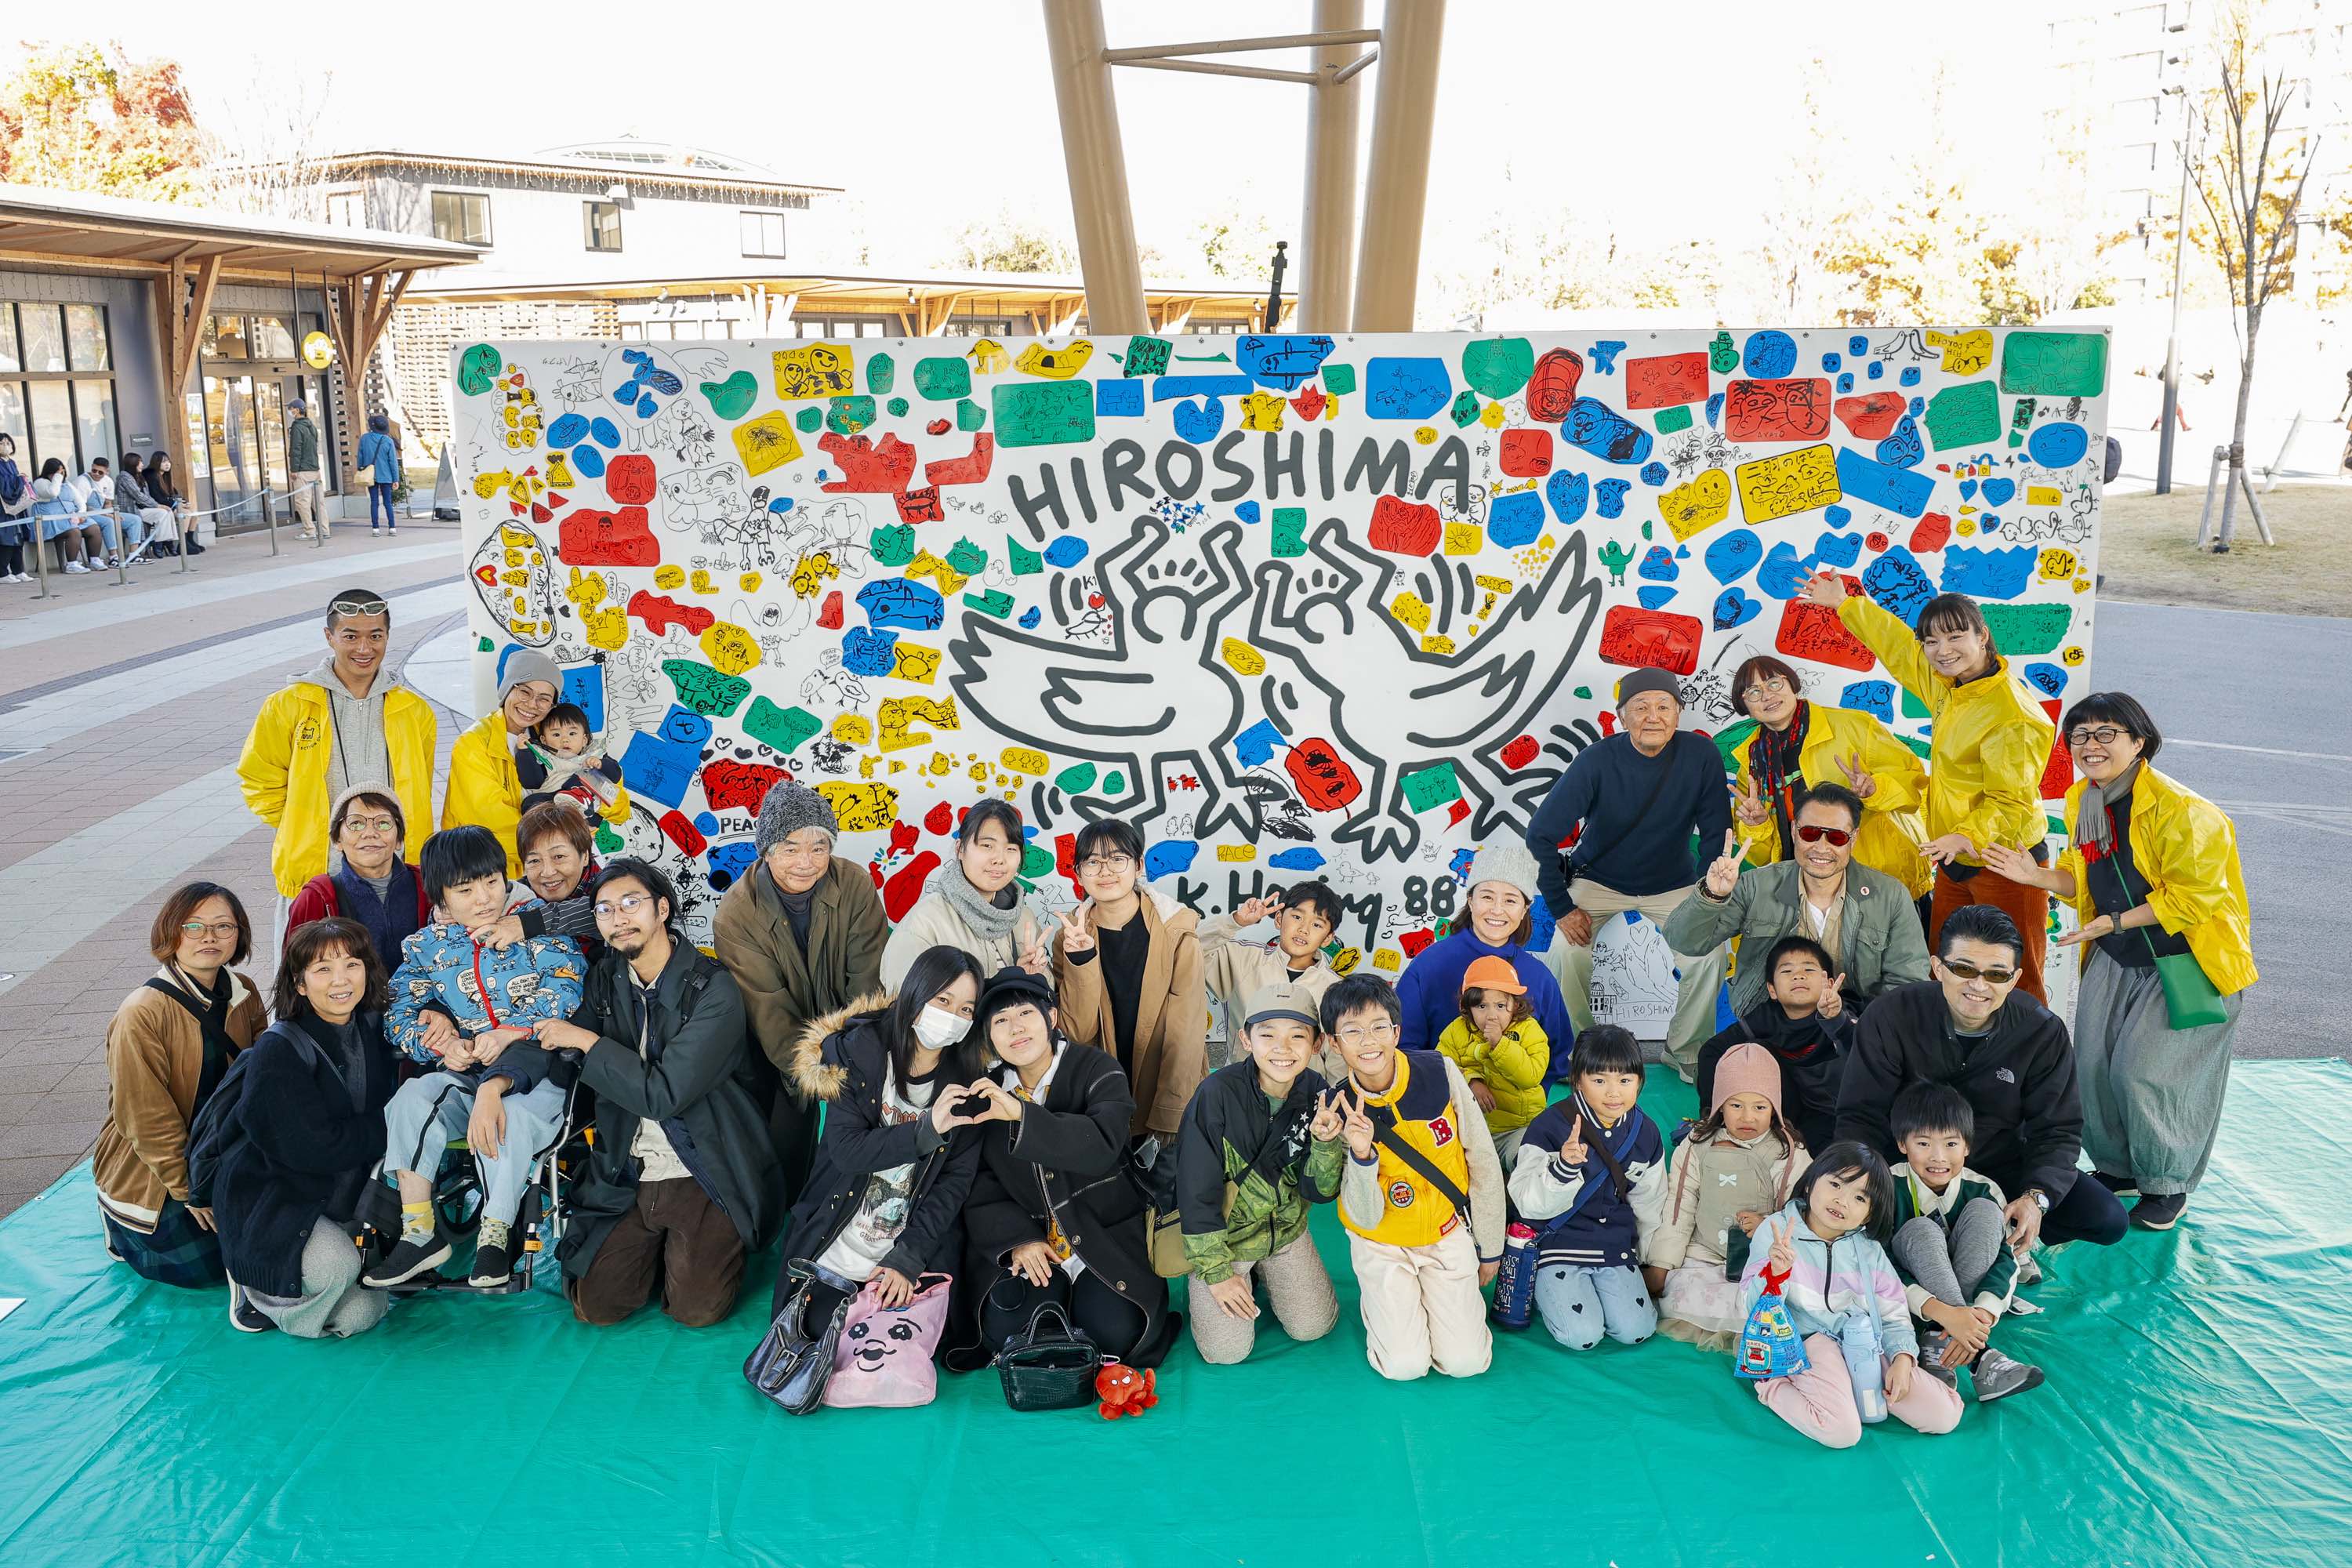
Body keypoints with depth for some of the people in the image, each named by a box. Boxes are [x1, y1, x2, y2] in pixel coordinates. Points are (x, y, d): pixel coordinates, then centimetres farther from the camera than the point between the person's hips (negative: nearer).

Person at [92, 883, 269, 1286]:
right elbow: (146, 1119, -22)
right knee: (204, 1265, -7)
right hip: (147, 1169, -6)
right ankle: (121, 1227, 20)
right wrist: (191, 1189, -18)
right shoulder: (141, 1014, -25)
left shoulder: (244, 995, -5)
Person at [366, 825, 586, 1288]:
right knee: (411, 1098, -27)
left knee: (506, 1116, -36)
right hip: (460, 1073, 4)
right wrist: (440, 1041, -15)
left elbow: (565, 997, -11)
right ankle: (418, 1232, -19)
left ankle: (497, 1233, -20)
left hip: (535, 1067, -3)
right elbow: (398, 1013, 6)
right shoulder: (426, 946, 9)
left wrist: (508, 1034, -22)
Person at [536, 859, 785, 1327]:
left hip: (706, 1177, -5)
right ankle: (659, 1245, 23)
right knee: (595, 1307, -5)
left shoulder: (712, 987, -17)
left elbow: (664, 1094, -23)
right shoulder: (607, 978, 4)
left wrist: (587, 1041, -16)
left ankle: (715, 1245, 17)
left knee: (695, 1310, -15)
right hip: (628, 1173, 5)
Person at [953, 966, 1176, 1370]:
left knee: (1114, 1334, -23)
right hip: (1028, 1244, 3)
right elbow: (980, 1190, 5)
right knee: (1004, 1332, -20)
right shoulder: (988, 1094, 7)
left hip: (1107, 1237, -3)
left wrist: (1022, 1115, -33)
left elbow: (1103, 1144, -25)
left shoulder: (1096, 1070, -6)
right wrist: (1017, 1239, -13)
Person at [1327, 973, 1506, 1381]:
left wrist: (1489, 1249, 2)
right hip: (1382, 1243, 0)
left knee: (1465, 1362, -7)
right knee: (1405, 1366, -9)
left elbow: (1483, 1162, -6)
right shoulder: (1339, 1110, -18)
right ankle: (1383, 1300, 21)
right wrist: (1362, 1155, -36)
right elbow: (1365, 1218, -18)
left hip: (1448, 1232, 1)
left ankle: (1455, 1294, 22)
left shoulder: (1440, 1072, -19)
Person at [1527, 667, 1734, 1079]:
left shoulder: (1701, 757, -17)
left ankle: (1687, 1051, 2)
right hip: (1599, 881, -1)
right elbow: (1540, 835, -18)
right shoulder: (1597, 761, -22)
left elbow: (1718, 836, -7)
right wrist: (1561, 907, -19)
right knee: (1568, 951, -25)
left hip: (1673, 884, 2)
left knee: (1710, 946, -22)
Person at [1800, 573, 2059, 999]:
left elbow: (2010, 801, -20)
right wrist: (1844, 603, 32)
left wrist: (1967, 836, -37)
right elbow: (1898, 646, 23)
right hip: (1954, 864, 8)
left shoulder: (2013, 714, -20)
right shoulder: (1948, 685, 6)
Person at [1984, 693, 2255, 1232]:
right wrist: (2037, 875, -4)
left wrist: (2114, 922, -25)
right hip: (2113, 960, 7)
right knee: (2094, 1064, 4)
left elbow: (2192, 898, -22)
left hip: (2183, 961, -7)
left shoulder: (2181, 810, -22)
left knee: (2144, 1069, -9)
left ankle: (2168, 1185, 15)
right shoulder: (2081, 802, 3)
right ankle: (2116, 1168, 25)